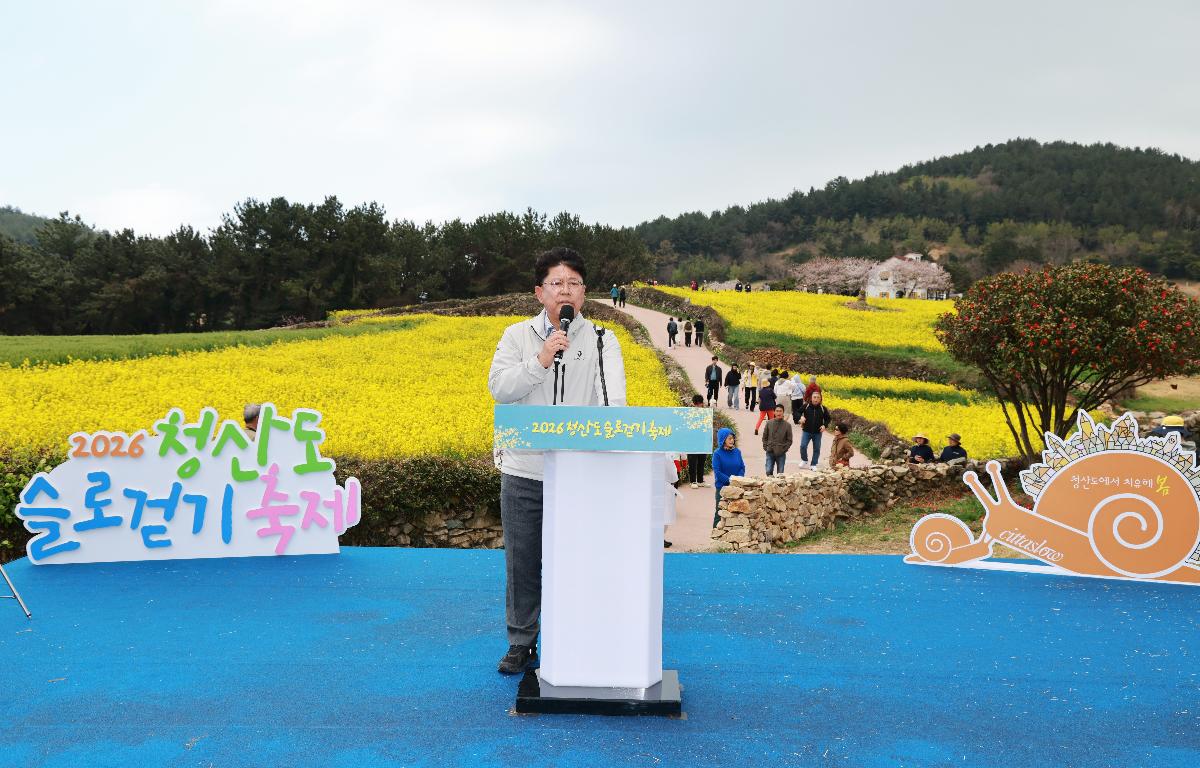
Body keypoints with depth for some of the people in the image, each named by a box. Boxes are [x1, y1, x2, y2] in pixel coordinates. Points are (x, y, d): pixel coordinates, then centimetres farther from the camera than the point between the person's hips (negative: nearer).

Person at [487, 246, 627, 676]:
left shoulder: (602, 341, 3)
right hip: (524, 471, 1)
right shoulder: (517, 336, 5)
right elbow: (499, 388, -7)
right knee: (522, 560, 9)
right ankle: (522, 643, 25)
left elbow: (613, 392, -10)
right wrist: (540, 360, -19)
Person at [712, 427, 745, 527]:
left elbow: (742, 467, 7)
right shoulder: (717, 453, -10)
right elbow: (717, 472, -12)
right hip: (722, 487, -4)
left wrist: (738, 479, -10)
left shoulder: (737, 452, 3)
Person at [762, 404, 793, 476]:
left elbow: (789, 440, 2)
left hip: (781, 454, -1)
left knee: (780, 473, 4)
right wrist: (765, 447, 0)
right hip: (770, 452, 1)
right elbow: (764, 437, 9)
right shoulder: (769, 423, 2)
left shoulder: (787, 425, -2)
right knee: (769, 471, -4)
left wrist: (783, 449, -7)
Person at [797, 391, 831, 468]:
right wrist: (801, 417, -17)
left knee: (816, 449, 7)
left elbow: (827, 418, 10)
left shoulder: (823, 409, -2)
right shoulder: (806, 406, -6)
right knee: (803, 446, -9)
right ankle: (804, 460, 17)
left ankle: (813, 464, 21)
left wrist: (824, 425, -7)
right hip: (806, 431, -1)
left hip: (818, 433, 1)